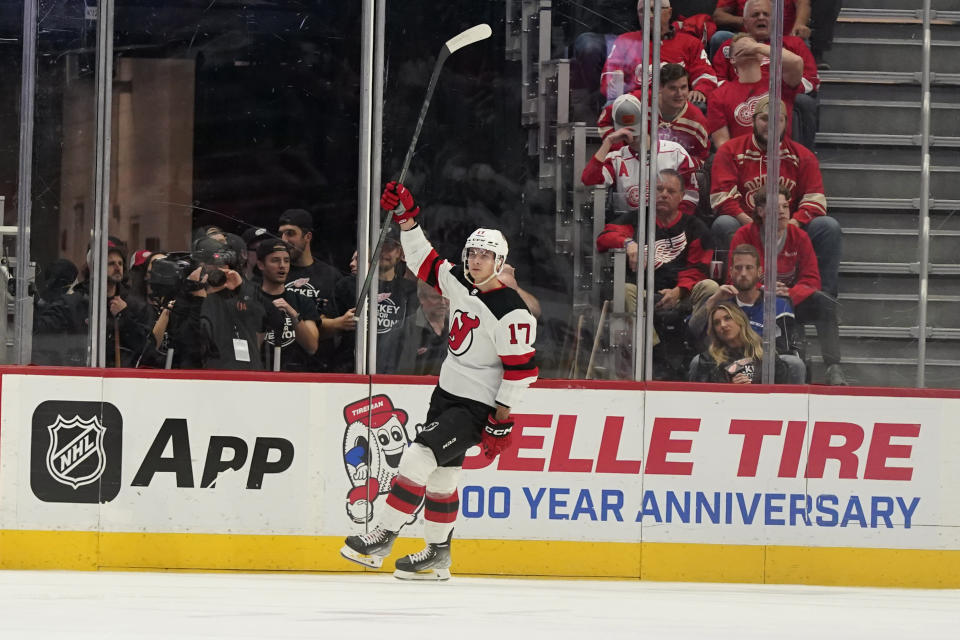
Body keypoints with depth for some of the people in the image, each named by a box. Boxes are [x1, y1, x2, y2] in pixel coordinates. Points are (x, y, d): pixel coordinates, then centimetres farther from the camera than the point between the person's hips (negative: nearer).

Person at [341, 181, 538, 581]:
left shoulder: (510, 312, -21)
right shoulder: (459, 283, 2)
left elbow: (522, 367, -20)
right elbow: (424, 262, 16)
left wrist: (502, 419, -19)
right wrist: (407, 218, 5)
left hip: (477, 406, -9)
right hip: (447, 394, 9)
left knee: (420, 457, -18)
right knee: (441, 476, 13)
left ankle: (382, 538, -14)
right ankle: (438, 557, 24)